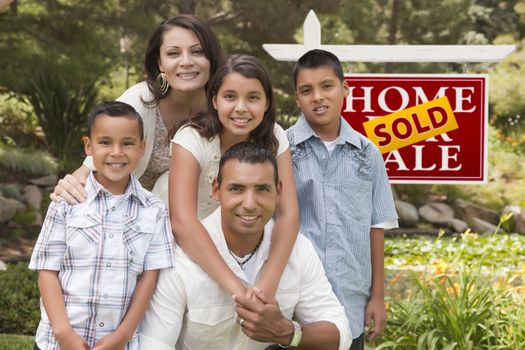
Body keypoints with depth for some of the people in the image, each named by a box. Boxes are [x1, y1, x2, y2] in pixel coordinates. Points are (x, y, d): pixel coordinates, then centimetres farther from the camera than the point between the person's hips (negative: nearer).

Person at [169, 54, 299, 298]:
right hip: (197, 258, -1)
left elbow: (288, 214, -16)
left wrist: (267, 285, -32)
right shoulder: (192, 140, -19)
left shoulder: (275, 139, -8)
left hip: (257, 256, 2)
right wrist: (238, 290, -39)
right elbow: (182, 222, -31)